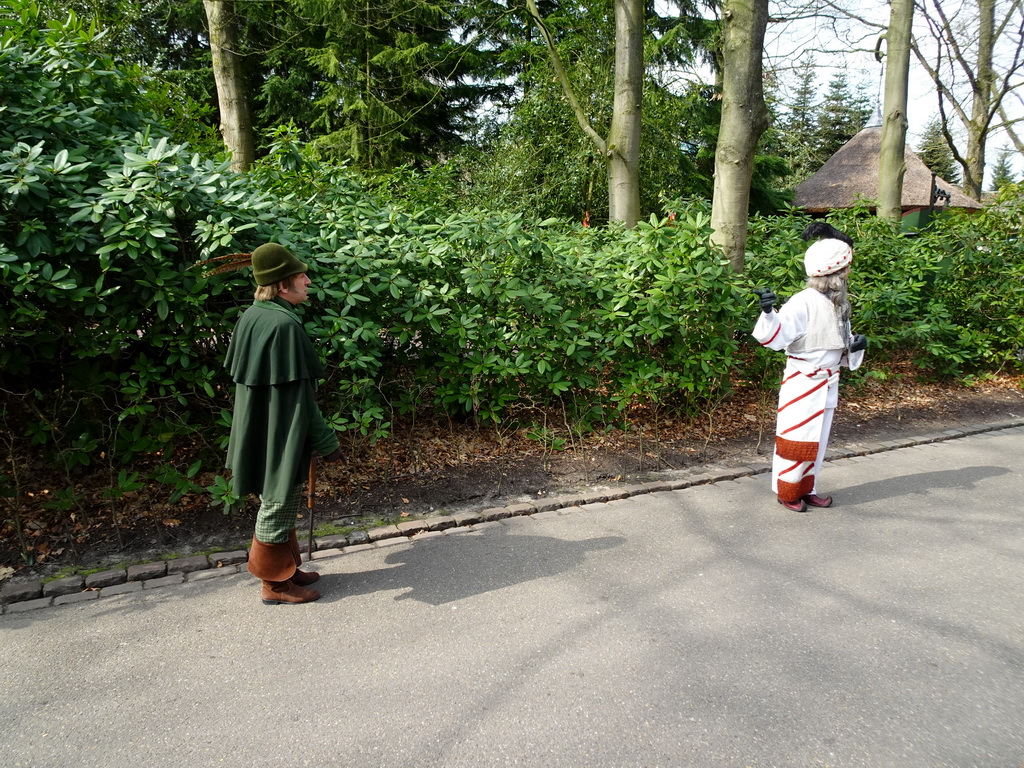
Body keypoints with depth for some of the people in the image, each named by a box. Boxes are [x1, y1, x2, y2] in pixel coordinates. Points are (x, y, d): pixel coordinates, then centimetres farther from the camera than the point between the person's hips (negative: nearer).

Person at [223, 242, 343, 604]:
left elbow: (240, 375, 12)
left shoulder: (250, 318, 3)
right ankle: (275, 583, 22)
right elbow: (298, 394, -23)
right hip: (282, 435, -9)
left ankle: (285, 568, 37)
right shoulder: (284, 326, -24)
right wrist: (326, 441, -14)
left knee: (277, 502, 21)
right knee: (279, 506, 6)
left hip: (258, 431, 9)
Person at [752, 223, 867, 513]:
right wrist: (768, 313, -40)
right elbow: (775, 337, -25)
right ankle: (787, 492, 18)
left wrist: (855, 345, -2)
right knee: (796, 439, 2)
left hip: (828, 382, 8)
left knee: (817, 440, 16)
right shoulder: (803, 303, -19)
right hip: (802, 382, -8)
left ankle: (806, 489, 30)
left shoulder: (839, 303, 7)